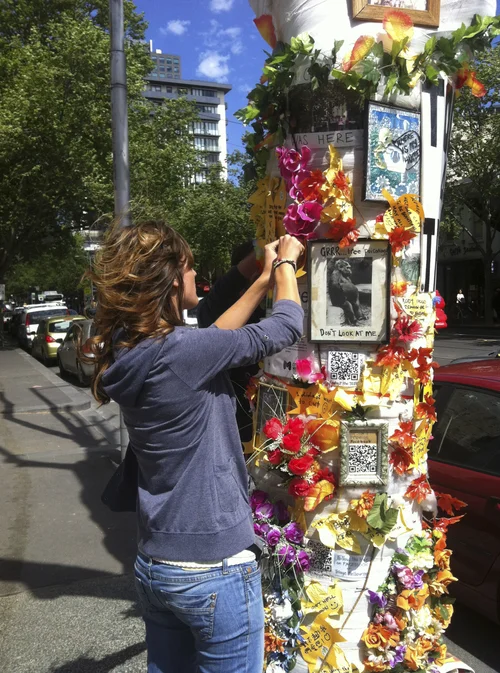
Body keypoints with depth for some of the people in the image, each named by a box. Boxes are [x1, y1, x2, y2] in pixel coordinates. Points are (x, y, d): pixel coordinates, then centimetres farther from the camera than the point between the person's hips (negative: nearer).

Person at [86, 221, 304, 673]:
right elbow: (287, 326, -12)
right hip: (214, 571, -8)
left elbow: (212, 336, 13)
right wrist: (286, 265, 6)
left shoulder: (128, 354, -1)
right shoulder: (180, 352, -24)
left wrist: (265, 279, 19)